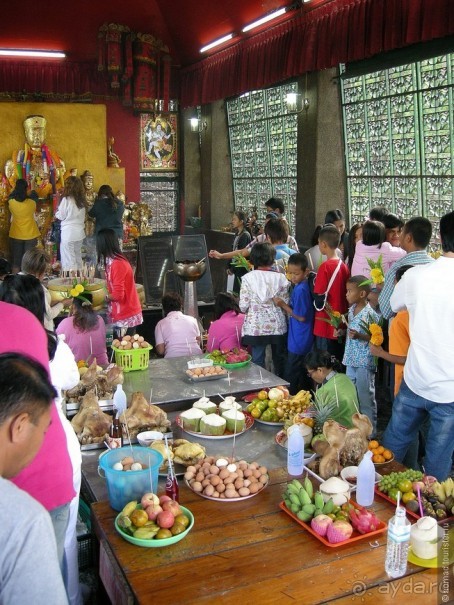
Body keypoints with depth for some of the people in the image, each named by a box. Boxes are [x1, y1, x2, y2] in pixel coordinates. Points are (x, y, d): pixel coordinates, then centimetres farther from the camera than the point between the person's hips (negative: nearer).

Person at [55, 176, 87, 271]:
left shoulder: (66, 199, -12)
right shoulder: (82, 201, 4)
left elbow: (60, 216, -5)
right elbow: (83, 217, 10)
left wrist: (56, 212, 14)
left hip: (68, 232, -6)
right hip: (80, 232, 6)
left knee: (69, 261, -1)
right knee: (78, 258, 18)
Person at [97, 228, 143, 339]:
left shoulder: (117, 264, -19)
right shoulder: (114, 261, 8)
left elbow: (118, 295, -19)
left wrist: (104, 298, -3)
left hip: (126, 317, -8)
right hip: (126, 314, 8)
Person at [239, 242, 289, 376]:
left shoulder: (248, 278, -8)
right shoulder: (280, 278, -5)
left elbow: (243, 306, -9)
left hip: (256, 328, -2)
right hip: (277, 326, 2)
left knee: (258, 362, 7)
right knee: (279, 361, 17)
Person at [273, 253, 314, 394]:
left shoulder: (300, 290, -22)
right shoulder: (302, 286, 7)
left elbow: (301, 317, -20)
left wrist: (283, 305, -15)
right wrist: (285, 306, 3)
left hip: (298, 341, -10)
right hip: (301, 340, 10)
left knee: (290, 377, 0)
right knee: (301, 374, 20)